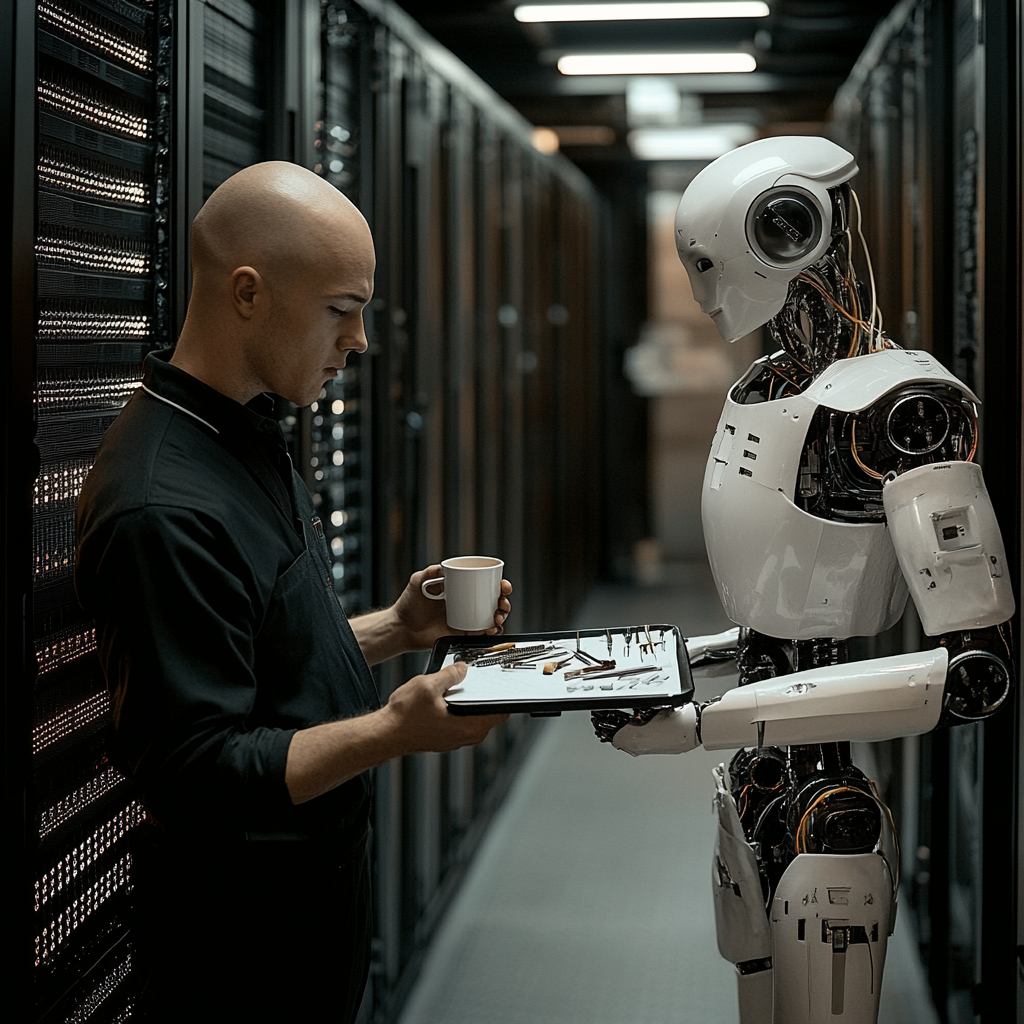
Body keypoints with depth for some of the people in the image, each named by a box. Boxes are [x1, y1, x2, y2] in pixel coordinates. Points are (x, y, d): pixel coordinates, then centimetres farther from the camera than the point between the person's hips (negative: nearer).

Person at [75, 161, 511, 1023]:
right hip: (241, 942, -9)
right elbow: (196, 774, -27)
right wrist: (393, 733, -33)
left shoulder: (249, 444, 8)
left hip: (317, 885, 10)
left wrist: (398, 630, 3)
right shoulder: (163, 509, -26)